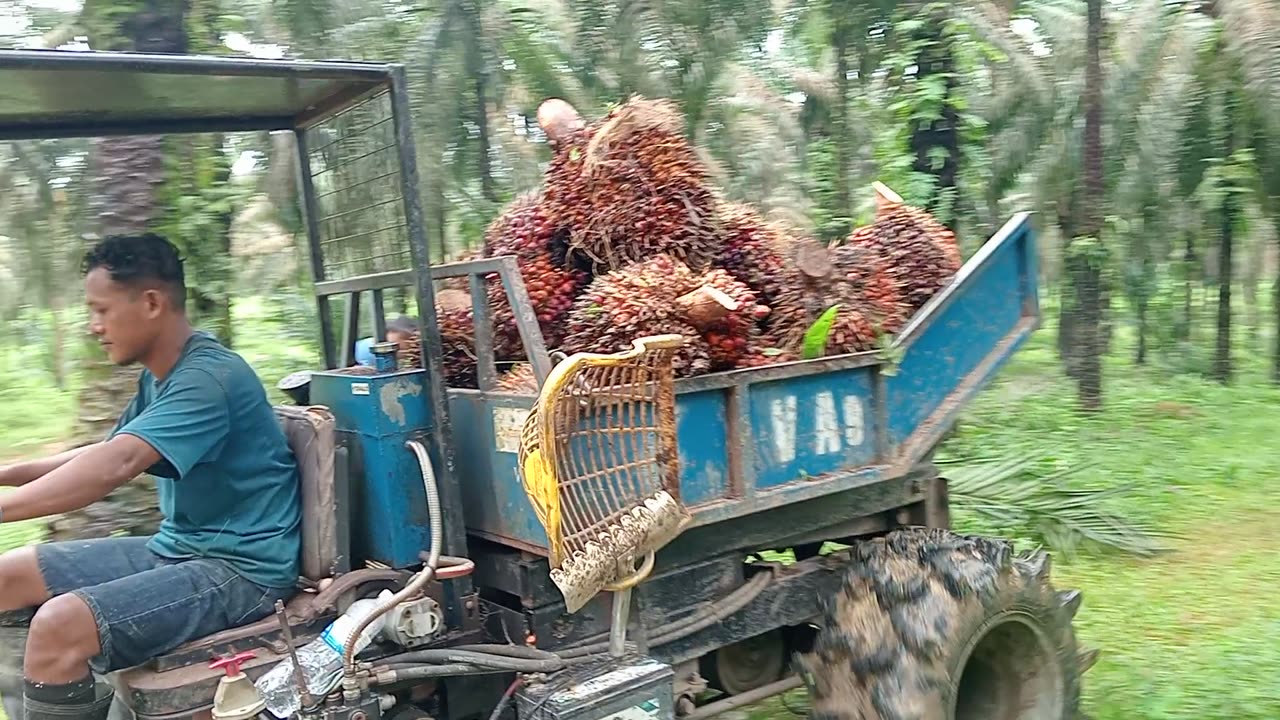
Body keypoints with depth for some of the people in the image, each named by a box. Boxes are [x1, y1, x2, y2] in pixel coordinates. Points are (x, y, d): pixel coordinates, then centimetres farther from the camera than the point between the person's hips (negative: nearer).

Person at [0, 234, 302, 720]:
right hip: (175, 550, 10)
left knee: (58, 626, -27)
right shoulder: (159, 376, 11)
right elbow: (104, 455, 19)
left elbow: (115, 466, -32)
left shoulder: (209, 377, -21)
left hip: (239, 570, -10)